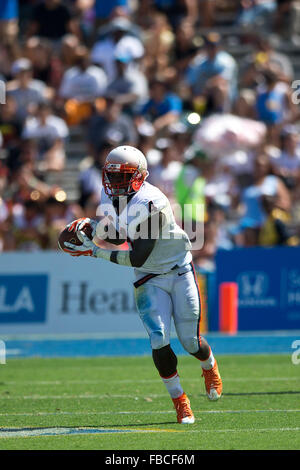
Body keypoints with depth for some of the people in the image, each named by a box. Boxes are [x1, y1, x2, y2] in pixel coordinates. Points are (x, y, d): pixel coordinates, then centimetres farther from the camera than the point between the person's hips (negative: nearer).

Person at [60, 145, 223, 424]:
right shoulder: (110, 196, -6)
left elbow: (137, 257, -30)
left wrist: (93, 252, -30)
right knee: (159, 340, -13)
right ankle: (180, 402, 2)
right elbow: (116, 236, 10)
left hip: (179, 272, -5)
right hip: (150, 280, 5)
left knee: (190, 342, 2)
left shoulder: (151, 205, -30)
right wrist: (90, 224, -8)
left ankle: (210, 366, 39)